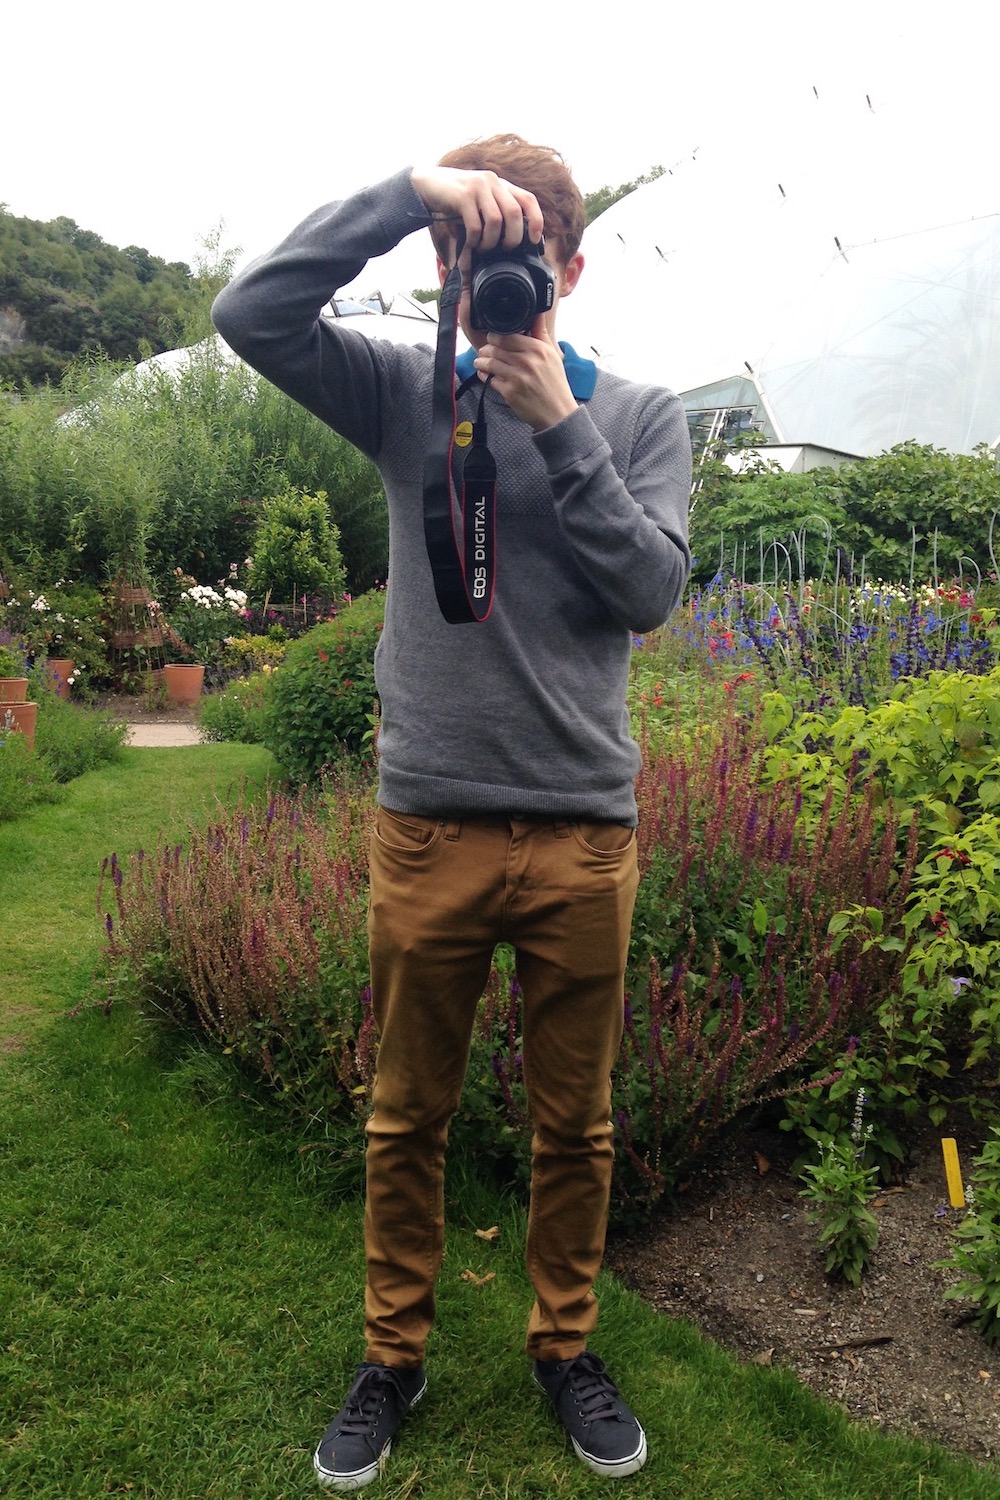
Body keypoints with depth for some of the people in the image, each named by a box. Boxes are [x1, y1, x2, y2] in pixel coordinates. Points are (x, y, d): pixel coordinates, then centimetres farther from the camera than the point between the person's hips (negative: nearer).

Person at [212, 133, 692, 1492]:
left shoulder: (639, 415, 5)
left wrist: (558, 422, -12)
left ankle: (566, 1347, 38)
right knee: (406, 1119, 14)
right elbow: (251, 313, -7)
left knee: (575, 1122, 14)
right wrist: (408, 189, -12)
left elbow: (650, 590, -7)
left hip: (583, 829, 0)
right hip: (429, 826, 0)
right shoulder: (407, 394, 5)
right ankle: (394, 1354, 35)